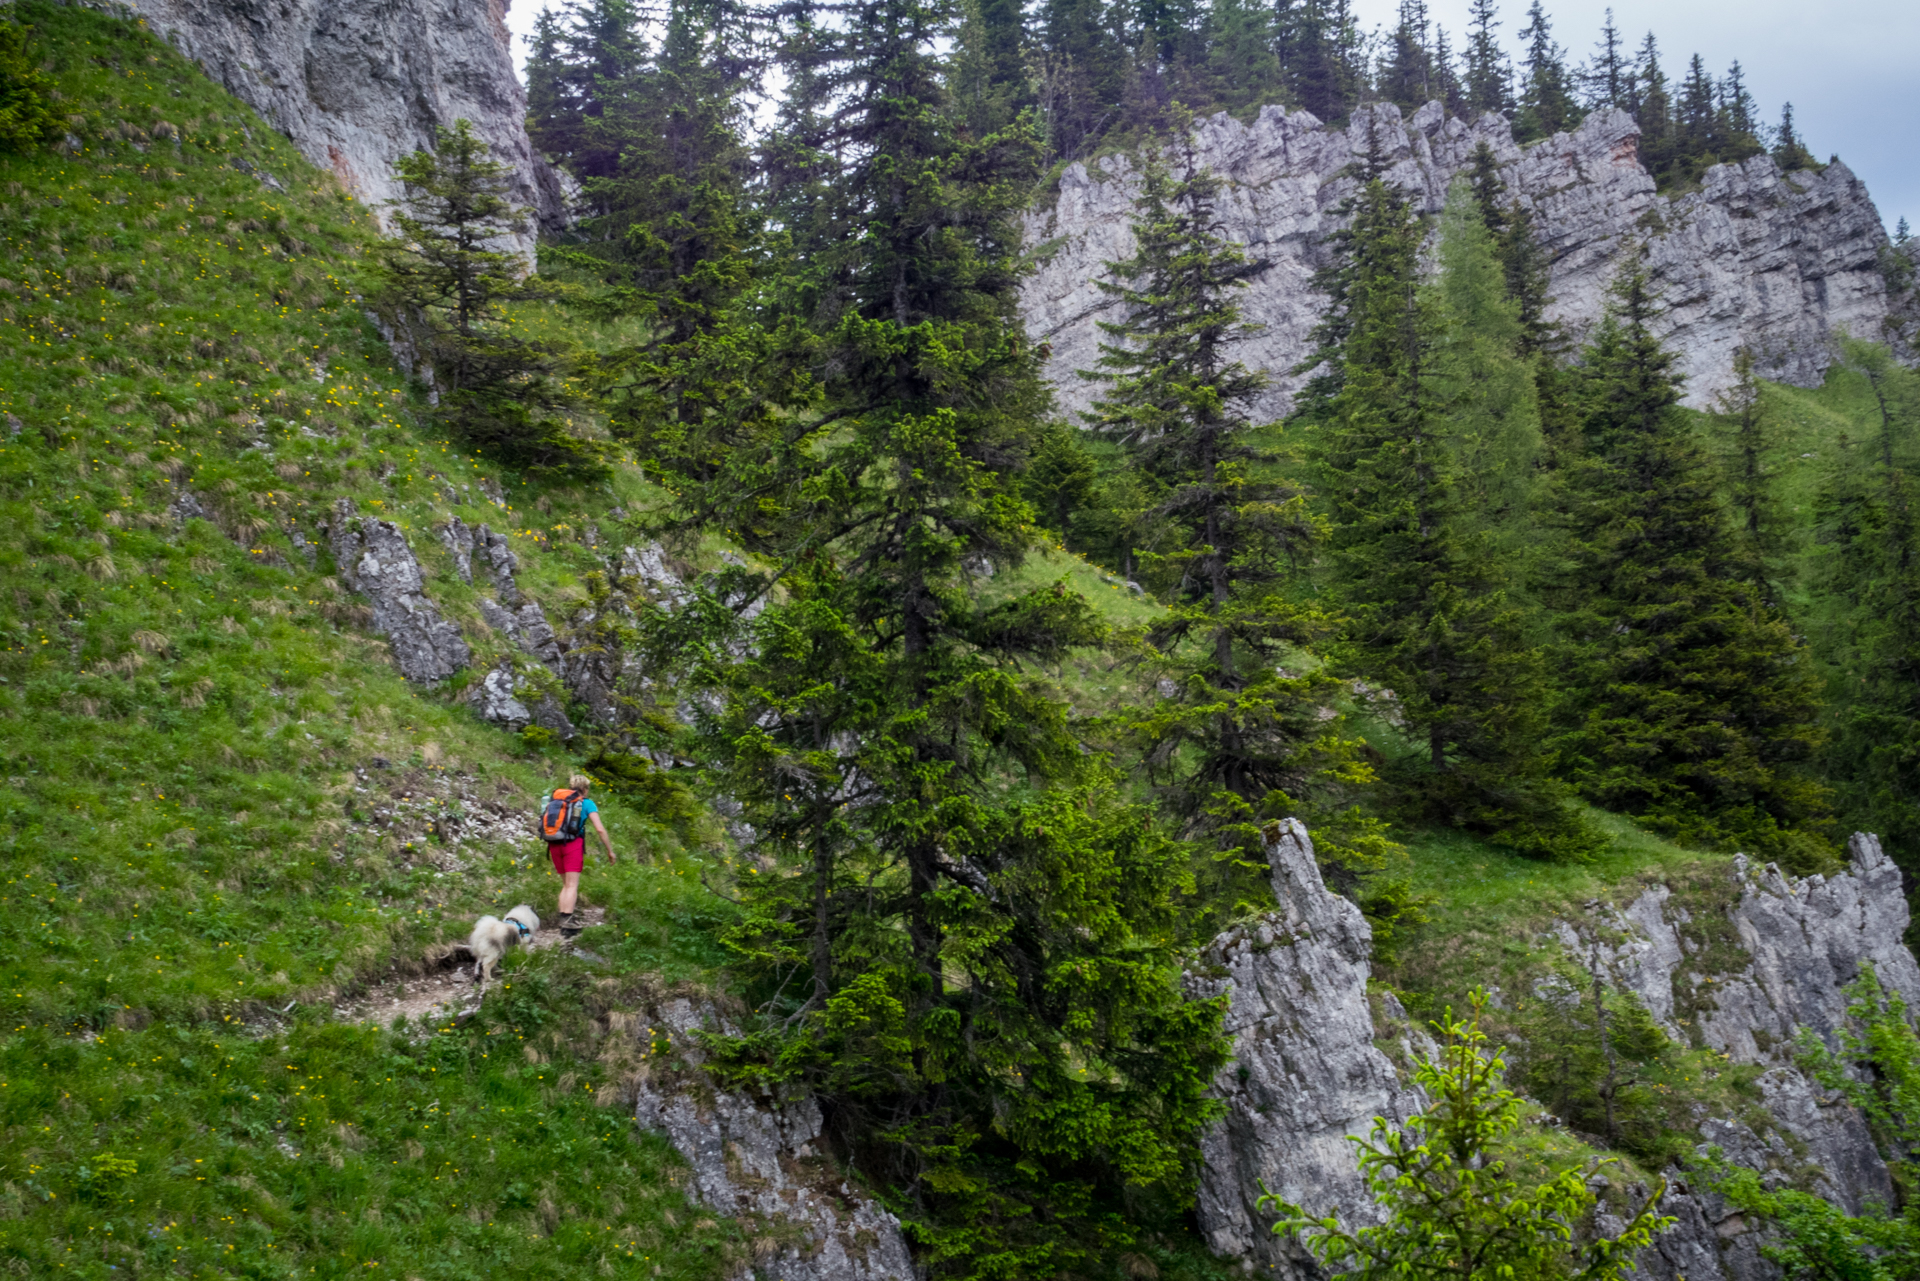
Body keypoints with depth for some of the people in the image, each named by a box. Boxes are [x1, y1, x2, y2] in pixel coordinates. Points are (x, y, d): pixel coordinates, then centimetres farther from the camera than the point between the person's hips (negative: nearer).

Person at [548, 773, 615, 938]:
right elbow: (600, 829, -2)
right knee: (572, 885, -6)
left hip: (554, 844, 5)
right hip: (573, 844, -5)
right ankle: (566, 921, -19)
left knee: (566, 884, 17)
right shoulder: (586, 803, 5)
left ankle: (563, 919, 10)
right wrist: (610, 851, 5)